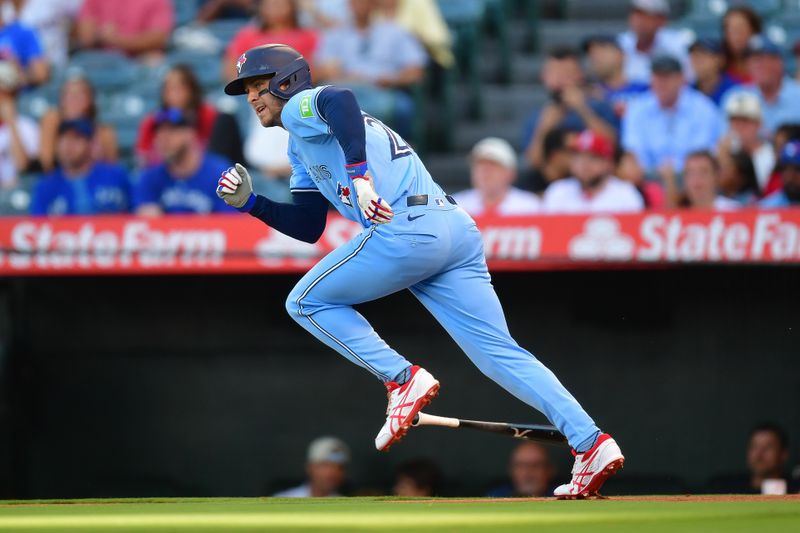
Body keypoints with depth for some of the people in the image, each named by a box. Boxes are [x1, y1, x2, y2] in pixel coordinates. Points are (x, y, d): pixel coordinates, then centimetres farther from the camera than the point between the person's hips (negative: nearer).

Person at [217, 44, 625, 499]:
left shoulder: (301, 108, 6)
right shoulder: (303, 146, 34)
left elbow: (339, 98, -20)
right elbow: (308, 228, 33)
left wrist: (359, 174, -29)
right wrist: (249, 201, 24)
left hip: (406, 230, -9)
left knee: (306, 302, 9)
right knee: (501, 353, 2)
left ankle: (403, 379, -2)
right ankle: (591, 443, -10)